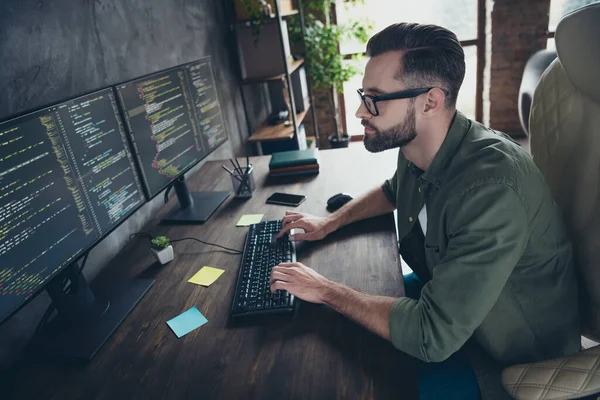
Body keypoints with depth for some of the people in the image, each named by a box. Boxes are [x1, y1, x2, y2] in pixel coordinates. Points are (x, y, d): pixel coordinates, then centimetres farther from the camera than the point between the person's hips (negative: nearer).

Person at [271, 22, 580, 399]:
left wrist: (325, 290, -26)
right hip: (443, 290, 7)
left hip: (517, 356, -7)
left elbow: (432, 336, -36)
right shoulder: (414, 146, -11)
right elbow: (392, 191, 14)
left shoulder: (491, 188, -37)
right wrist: (329, 222, 1)